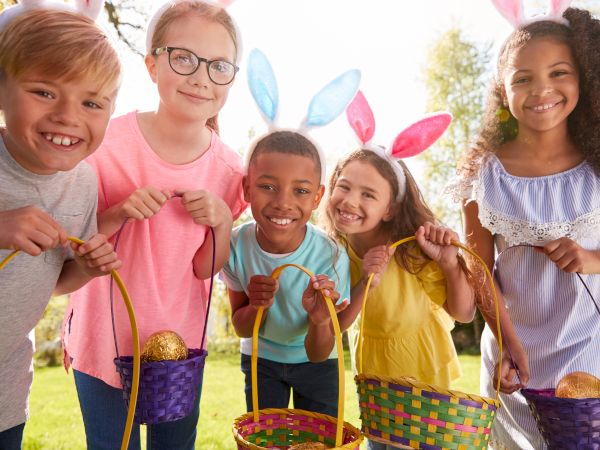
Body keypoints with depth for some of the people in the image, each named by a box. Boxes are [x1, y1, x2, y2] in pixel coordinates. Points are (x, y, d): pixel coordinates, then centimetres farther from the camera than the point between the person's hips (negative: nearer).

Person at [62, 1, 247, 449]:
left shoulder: (228, 169, -10)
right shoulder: (108, 144, -19)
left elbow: (206, 269, -2)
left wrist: (222, 222, -21)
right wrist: (120, 213, -27)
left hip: (181, 344, 3)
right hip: (106, 341, -2)